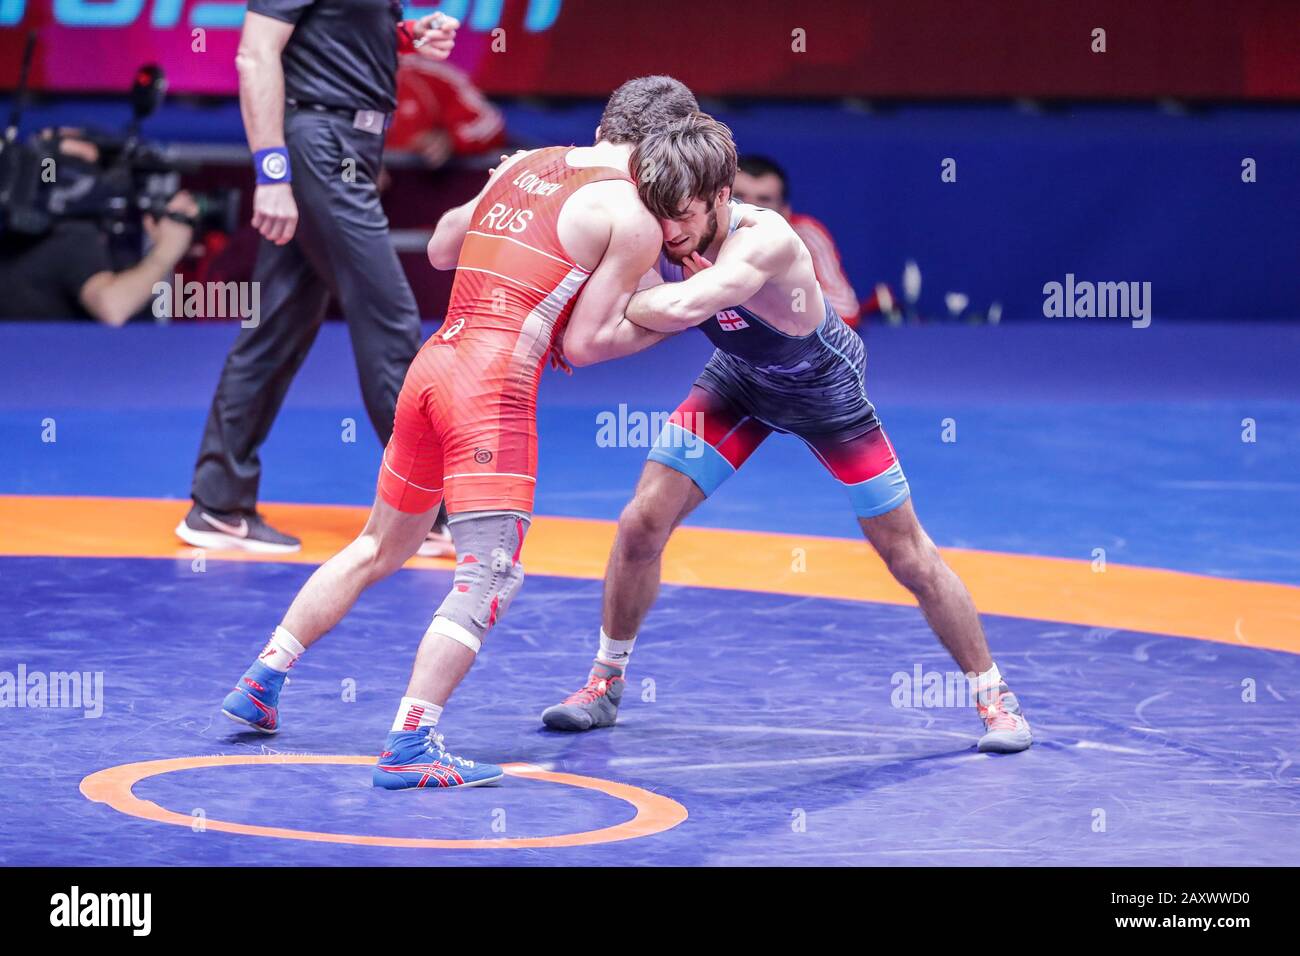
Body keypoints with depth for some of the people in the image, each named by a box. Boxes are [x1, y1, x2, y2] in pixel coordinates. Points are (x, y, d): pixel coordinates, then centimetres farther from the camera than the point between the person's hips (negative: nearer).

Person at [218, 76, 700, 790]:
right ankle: (408, 747, -17)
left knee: (381, 547, 23)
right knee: (489, 575, -7)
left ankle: (260, 683, 29)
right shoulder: (633, 216, -3)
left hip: (433, 361, 8)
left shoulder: (523, 165, 17)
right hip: (497, 383, -8)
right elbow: (584, 342, -5)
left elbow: (441, 249, 31)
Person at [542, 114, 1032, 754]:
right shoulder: (661, 233, -24)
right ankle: (605, 684, 16)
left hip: (826, 391, -5)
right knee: (642, 523, -5)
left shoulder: (763, 239, -43)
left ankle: (994, 697, 18)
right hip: (738, 379, 5)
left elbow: (681, 309, -58)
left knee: (909, 556, 1)